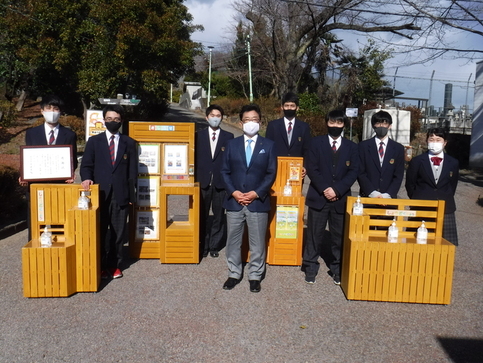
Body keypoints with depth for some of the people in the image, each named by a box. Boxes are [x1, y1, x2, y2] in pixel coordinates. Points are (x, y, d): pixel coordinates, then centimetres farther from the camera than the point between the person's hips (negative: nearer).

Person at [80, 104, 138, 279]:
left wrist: (130, 193, 0)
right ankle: (101, 265, 15)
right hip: (100, 193, 0)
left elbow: (132, 170, 7)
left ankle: (115, 265, 17)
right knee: (100, 231, 4)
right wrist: (87, 178, -15)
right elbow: (86, 165, 6)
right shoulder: (94, 141, 8)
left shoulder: (129, 143, 9)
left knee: (118, 232, 6)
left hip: (121, 195, 0)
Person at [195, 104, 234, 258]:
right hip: (203, 182, 0)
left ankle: (214, 246, 19)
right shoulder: (199, 135, 7)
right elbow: (195, 158, 5)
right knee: (202, 216, 5)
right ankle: (203, 246, 18)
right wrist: (196, 179, -1)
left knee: (219, 216, 6)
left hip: (221, 182, 0)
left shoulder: (228, 137, 5)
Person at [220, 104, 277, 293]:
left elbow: (271, 173, -1)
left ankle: (255, 276, 22)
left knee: (258, 242, 7)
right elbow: (225, 172, 5)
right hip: (234, 200, 2)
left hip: (258, 202, -1)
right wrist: (233, 192, -10)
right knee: (233, 240, 10)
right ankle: (234, 274, 26)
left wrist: (257, 193, -12)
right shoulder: (232, 144, 6)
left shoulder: (268, 145, 3)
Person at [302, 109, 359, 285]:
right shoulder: (316, 142, 4)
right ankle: (310, 268, 16)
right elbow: (311, 168, -3)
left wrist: (337, 190, -12)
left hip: (341, 198, 1)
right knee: (314, 234, 4)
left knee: (339, 236, 7)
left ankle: (338, 270, 19)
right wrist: (324, 189, -13)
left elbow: (353, 172, 0)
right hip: (318, 196, -1)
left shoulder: (351, 147, 8)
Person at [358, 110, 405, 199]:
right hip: (367, 197, -1)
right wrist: (372, 193, -12)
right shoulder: (363, 146, 4)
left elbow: (398, 176, 4)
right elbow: (360, 173, -1)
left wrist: (387, 195, -10)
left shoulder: (398, 148, 7)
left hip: (389, 198, 1)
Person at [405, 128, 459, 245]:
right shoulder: (417, 161, 3)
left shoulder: (453, 163, 8)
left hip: (445, 210, 2)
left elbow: (452, 185, 16)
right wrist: (417, 200, 7)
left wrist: (446, 200, 10)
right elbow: (410, 184, 9)